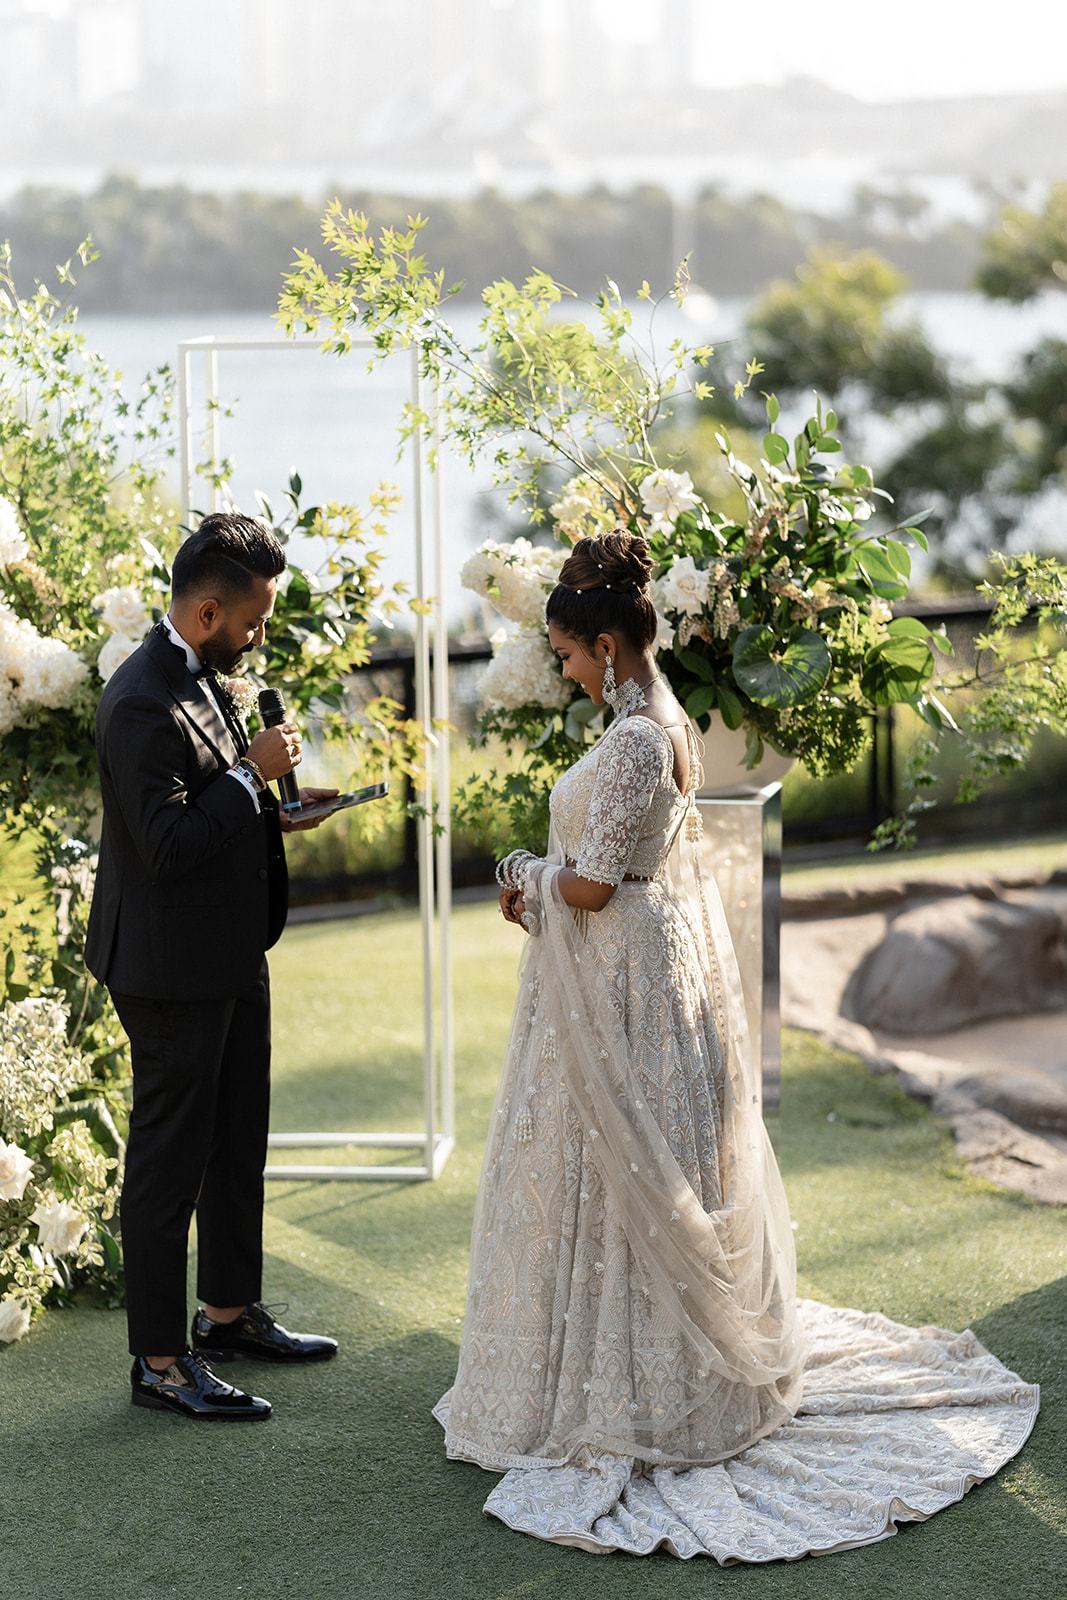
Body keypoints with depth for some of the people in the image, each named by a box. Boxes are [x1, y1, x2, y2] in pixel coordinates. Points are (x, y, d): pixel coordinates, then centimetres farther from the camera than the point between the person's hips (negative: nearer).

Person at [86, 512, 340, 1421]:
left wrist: (275, 806, 6)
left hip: (232, 954, 10)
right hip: (175, 967, -10)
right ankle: (160, 1361, 10)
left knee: (239, 1141, 21)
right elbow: (168, 845, -28)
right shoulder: (145, 704, -23)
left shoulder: (201, 679, 9)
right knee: (170, 1161, 0)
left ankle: (231, 1313, 36)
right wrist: (252, 774, -22)